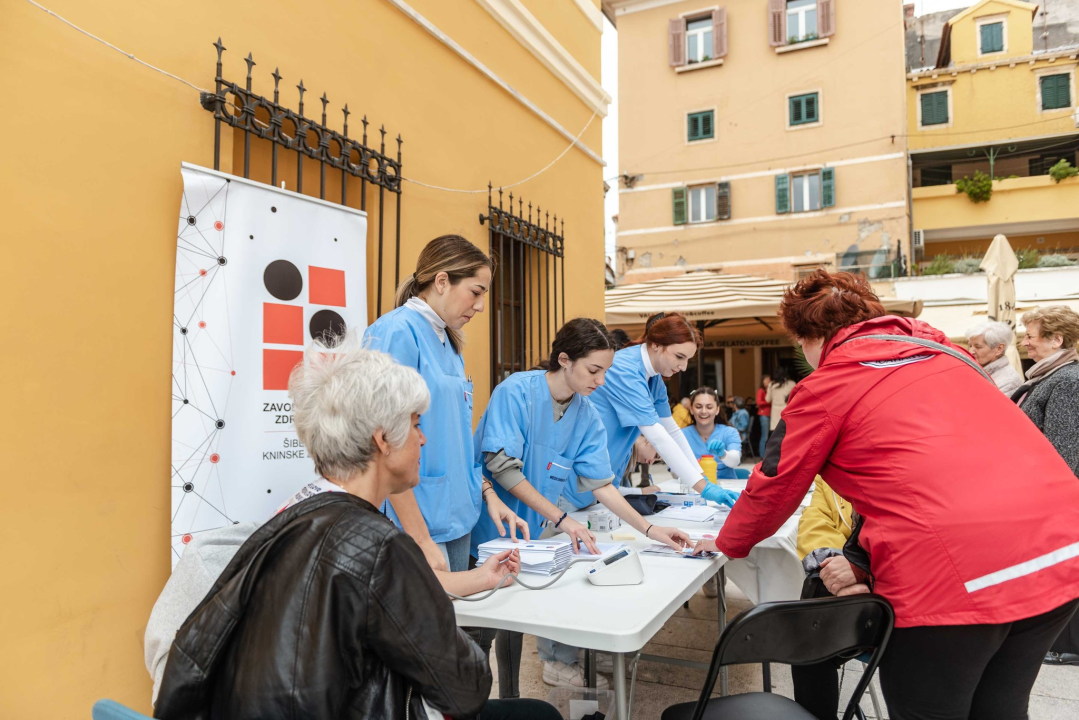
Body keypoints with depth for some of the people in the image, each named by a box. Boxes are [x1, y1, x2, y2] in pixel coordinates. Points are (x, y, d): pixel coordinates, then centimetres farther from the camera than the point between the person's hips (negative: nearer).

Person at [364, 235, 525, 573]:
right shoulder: (397, 332, -14)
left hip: (458, 519, 8)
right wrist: (421, 541, -19)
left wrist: (487, 493, 11)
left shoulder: (448, 341, 12)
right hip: (418, 525, -8)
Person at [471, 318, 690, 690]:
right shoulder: (516, 391, -19)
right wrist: (560, 519, -26)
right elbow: (502, 467, -23)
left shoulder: (587, 416, -1)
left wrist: (649, 529, -8)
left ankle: (508, 701, 29)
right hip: (491, 530, -5)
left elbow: (600, 482, 0)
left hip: (531, 533, 5)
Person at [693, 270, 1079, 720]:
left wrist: (728, 544, 27)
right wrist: (864, 561, 16)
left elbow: (775, 487, 10)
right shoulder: (940, 351, 18)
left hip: (955, 574, -7)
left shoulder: (828, 383, -1)